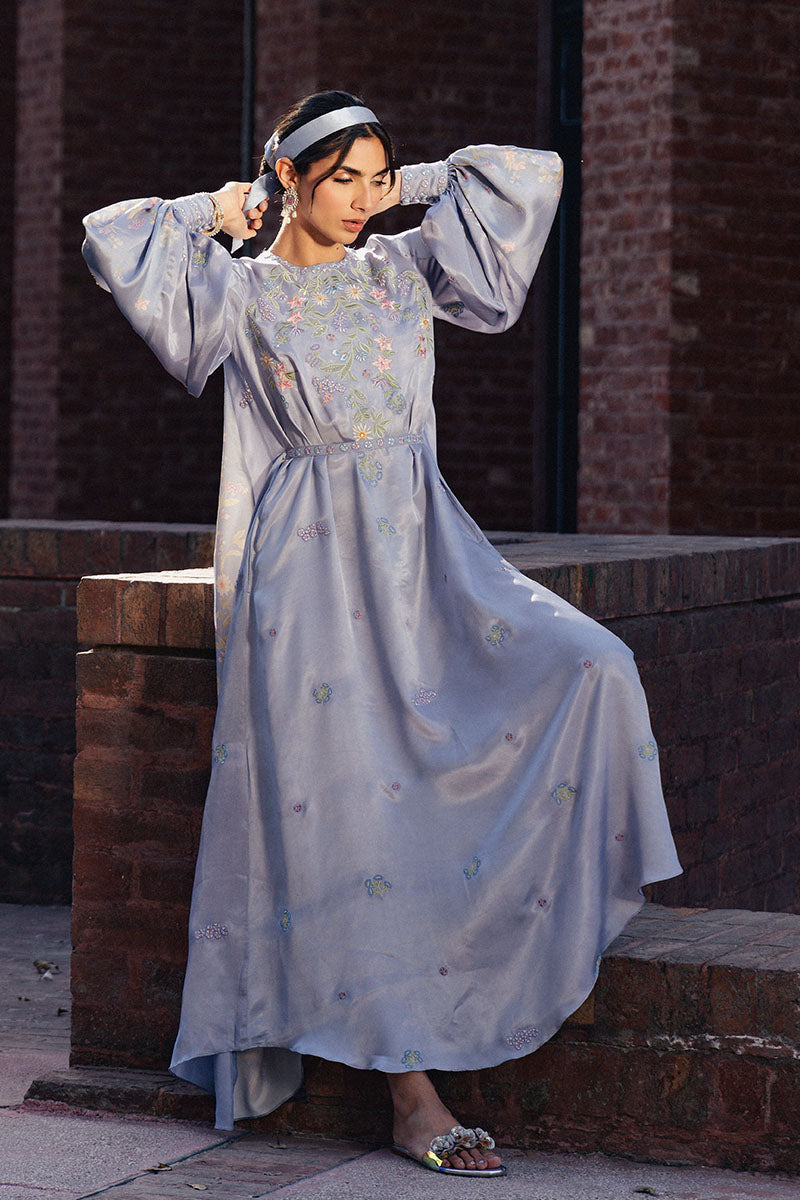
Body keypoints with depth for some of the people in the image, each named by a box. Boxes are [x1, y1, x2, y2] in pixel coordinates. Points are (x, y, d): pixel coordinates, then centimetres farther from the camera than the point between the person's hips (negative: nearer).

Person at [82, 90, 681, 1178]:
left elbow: (532, 176, 14)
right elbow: (112, 243, -11)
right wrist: (218, 215, 4)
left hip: (424, 558, 5)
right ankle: (413, 1096, -7)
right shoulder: (240, 292, 3)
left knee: (587, 670, -16)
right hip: (314, 574, -5)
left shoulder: (403, 269, 13)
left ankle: (545, 900, 0)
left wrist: (413, 187, 15)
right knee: (356, 814, -9)